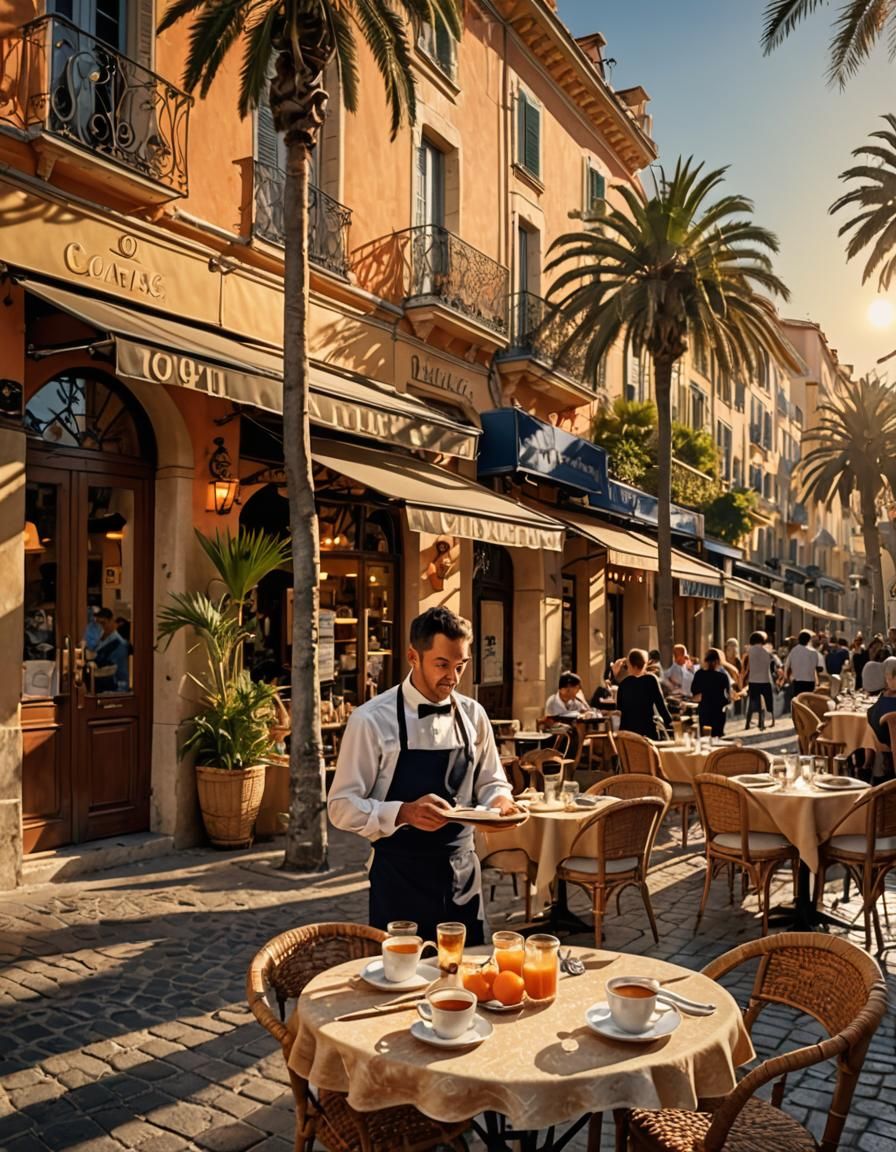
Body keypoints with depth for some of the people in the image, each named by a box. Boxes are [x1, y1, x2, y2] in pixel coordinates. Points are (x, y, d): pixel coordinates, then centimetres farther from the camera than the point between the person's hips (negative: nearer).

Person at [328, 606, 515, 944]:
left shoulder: (473, 715, 2)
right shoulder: (371, 719, -12)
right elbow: (342, 806, -12)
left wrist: (500, 802, -9)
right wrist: (405, 813, -27)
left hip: (463, 877, 4)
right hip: (399, 881, -4)